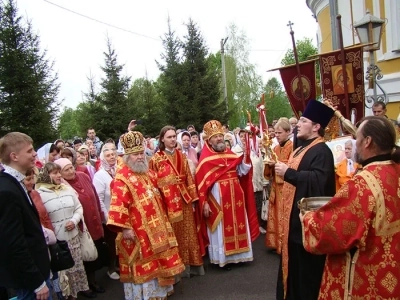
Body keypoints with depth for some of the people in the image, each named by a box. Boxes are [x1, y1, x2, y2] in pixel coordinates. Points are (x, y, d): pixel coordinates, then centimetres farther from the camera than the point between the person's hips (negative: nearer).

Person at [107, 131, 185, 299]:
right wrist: (124, 227, -26)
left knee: (159, 261, 18)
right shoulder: (122, 179, -17)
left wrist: (162, 219, 23)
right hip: (137, 231, -8)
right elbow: (118, 205, -23)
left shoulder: (149, 173, 10)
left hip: (156, 227, 8)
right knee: (142, 265, 3)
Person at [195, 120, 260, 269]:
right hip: (217, 196, -5)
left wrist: (246, 155, -10)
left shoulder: (230, 153, 10)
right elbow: (202, 182, -10)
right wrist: (204, 203, -14)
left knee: (237, 223, 13)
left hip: (235, 194, 6)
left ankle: (237, 254, 29)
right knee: (221, 228, 3)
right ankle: (223, 257, 17)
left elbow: (242, 171, 4)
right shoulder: (205, 158, -7)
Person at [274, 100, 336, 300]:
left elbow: (318, 180, -31)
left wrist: (288, 173, -27)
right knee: (294, 261, 19)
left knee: (306, 265, 0)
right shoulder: (302, 149, 16)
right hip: (295, 214, 10)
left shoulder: (321, 150, -16)